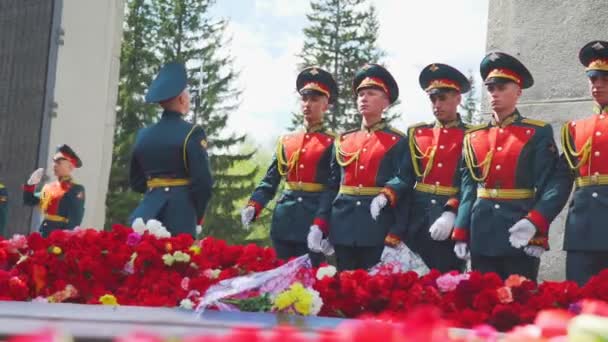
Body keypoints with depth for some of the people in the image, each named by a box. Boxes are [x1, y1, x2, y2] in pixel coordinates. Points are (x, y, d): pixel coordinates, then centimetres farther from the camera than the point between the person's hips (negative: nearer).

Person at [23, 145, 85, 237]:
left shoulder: (76, 190, -8)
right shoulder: (49, 187, 14)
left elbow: (75, 220, -15)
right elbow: (29, 201, 21)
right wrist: (31, 184, 6)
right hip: (44, 234, 8)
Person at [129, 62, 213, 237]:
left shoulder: (143, 135, 10)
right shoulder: (192, 133, -6)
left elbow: (136, 182, 17)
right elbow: (203, 182, -10)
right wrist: (197, 218, 2)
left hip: (148, 211, 5)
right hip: (180, 213, -5)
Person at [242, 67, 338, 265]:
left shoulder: (332, 144, -2)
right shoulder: (286, 141, 13)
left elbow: (332, 189, -9)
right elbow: (270, 181, 13)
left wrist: (319, 225, -22)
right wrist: (253, 206, -5)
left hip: (314, 219, -5)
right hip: (284, 221, 5)